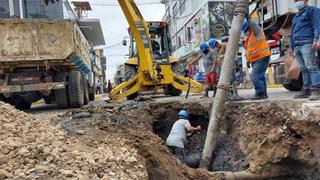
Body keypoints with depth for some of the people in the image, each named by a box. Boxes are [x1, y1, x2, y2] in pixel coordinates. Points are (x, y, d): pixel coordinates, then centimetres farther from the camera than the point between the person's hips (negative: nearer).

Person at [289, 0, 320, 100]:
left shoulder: (312, 10, 7)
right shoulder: (295, 17, 28)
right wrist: (291, 47, 24)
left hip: (307, 43, -7)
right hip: (297, 46, 7)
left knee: (311, 66, -16)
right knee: (304, 69, 5)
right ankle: (307, 90, 6)